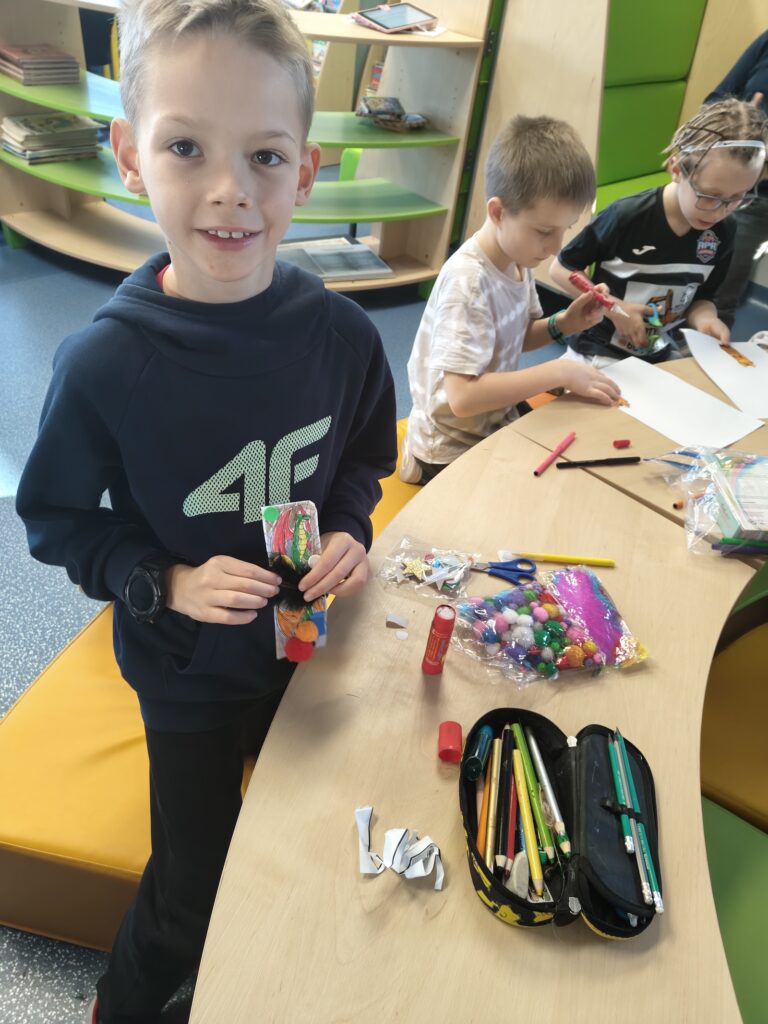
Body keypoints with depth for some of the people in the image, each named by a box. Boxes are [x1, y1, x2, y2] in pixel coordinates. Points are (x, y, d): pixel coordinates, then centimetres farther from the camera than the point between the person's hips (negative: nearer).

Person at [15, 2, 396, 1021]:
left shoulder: (340, 333, -16)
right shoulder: (103, 364, -25)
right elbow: (58, 518, -11)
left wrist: (349, 530, -15)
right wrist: (166, 583, -23)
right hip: (190, 671, -3)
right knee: (192, 892, 16)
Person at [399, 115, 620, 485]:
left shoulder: (518, 259, -3)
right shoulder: (469, 283, -28)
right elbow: (463, 396, -34)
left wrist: (563, 323, -6)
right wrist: (559, 373, -30)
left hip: (497, 425, 8)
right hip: (452, 453, -8)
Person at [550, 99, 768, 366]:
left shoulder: (722, 232, -5)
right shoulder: (627, 216, -20)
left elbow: (701, 297, 7)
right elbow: (560, 269, -12)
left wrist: (705, 319, -15)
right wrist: (613, 308, -19)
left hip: (661, 357, 5)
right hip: (600, 353, -4)